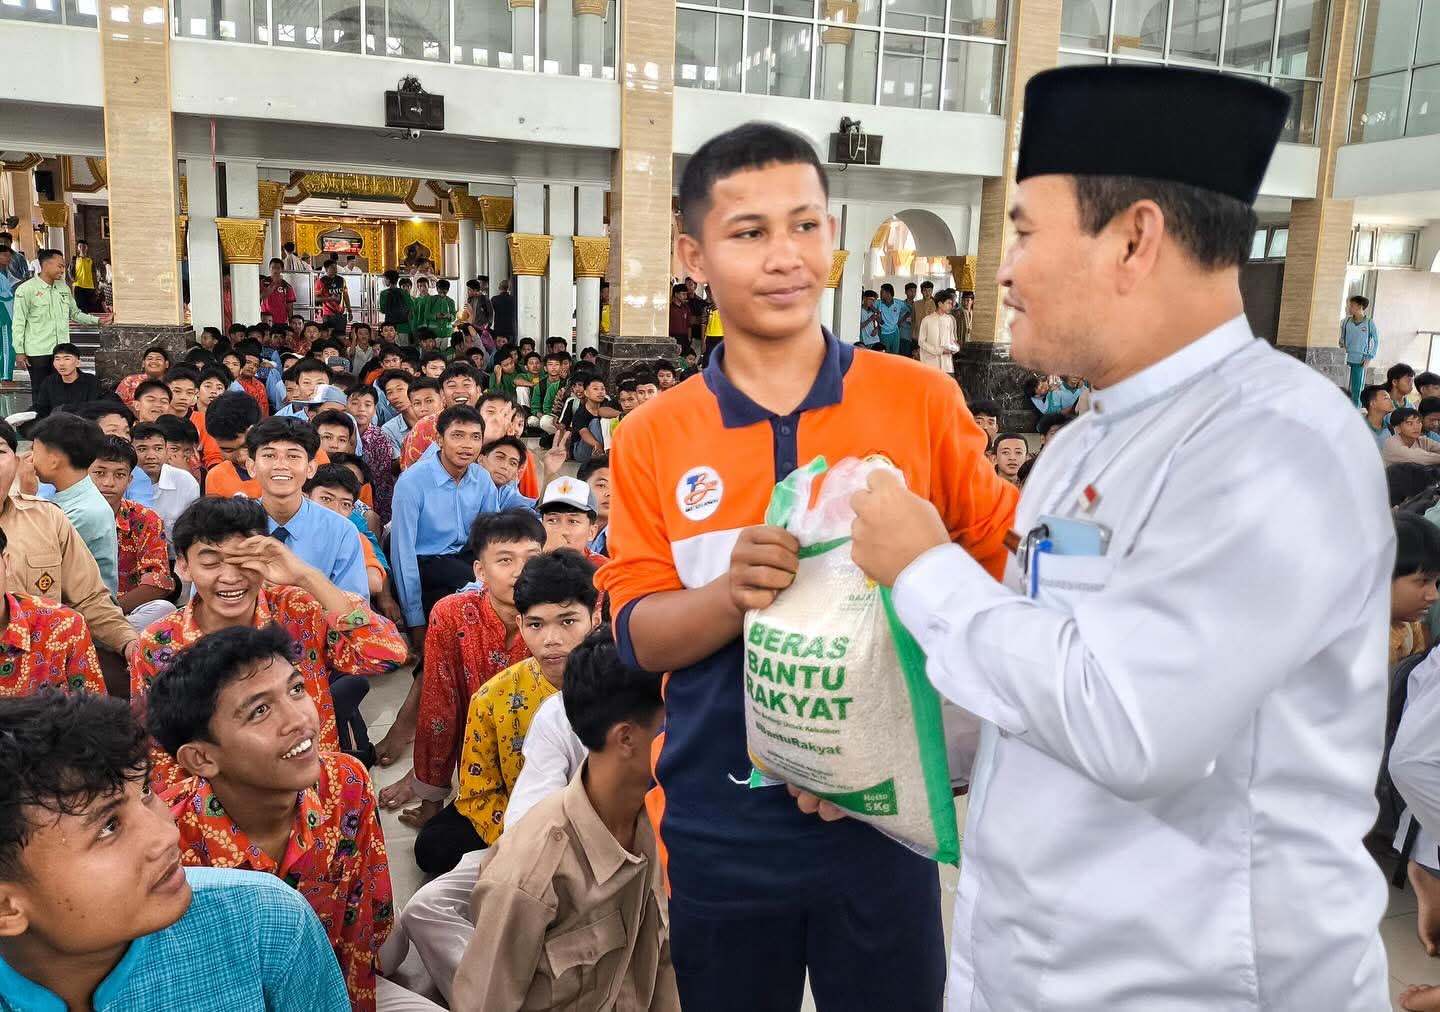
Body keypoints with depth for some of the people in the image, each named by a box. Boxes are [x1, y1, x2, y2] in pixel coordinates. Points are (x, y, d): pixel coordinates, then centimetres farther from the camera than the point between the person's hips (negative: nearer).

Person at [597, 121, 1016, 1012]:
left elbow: (1005, 552, 2)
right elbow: (638, 636, -4)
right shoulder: (651, 438, -3)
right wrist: (731, 591, -23)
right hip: (718, 827, 1)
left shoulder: (922, 400, -5)